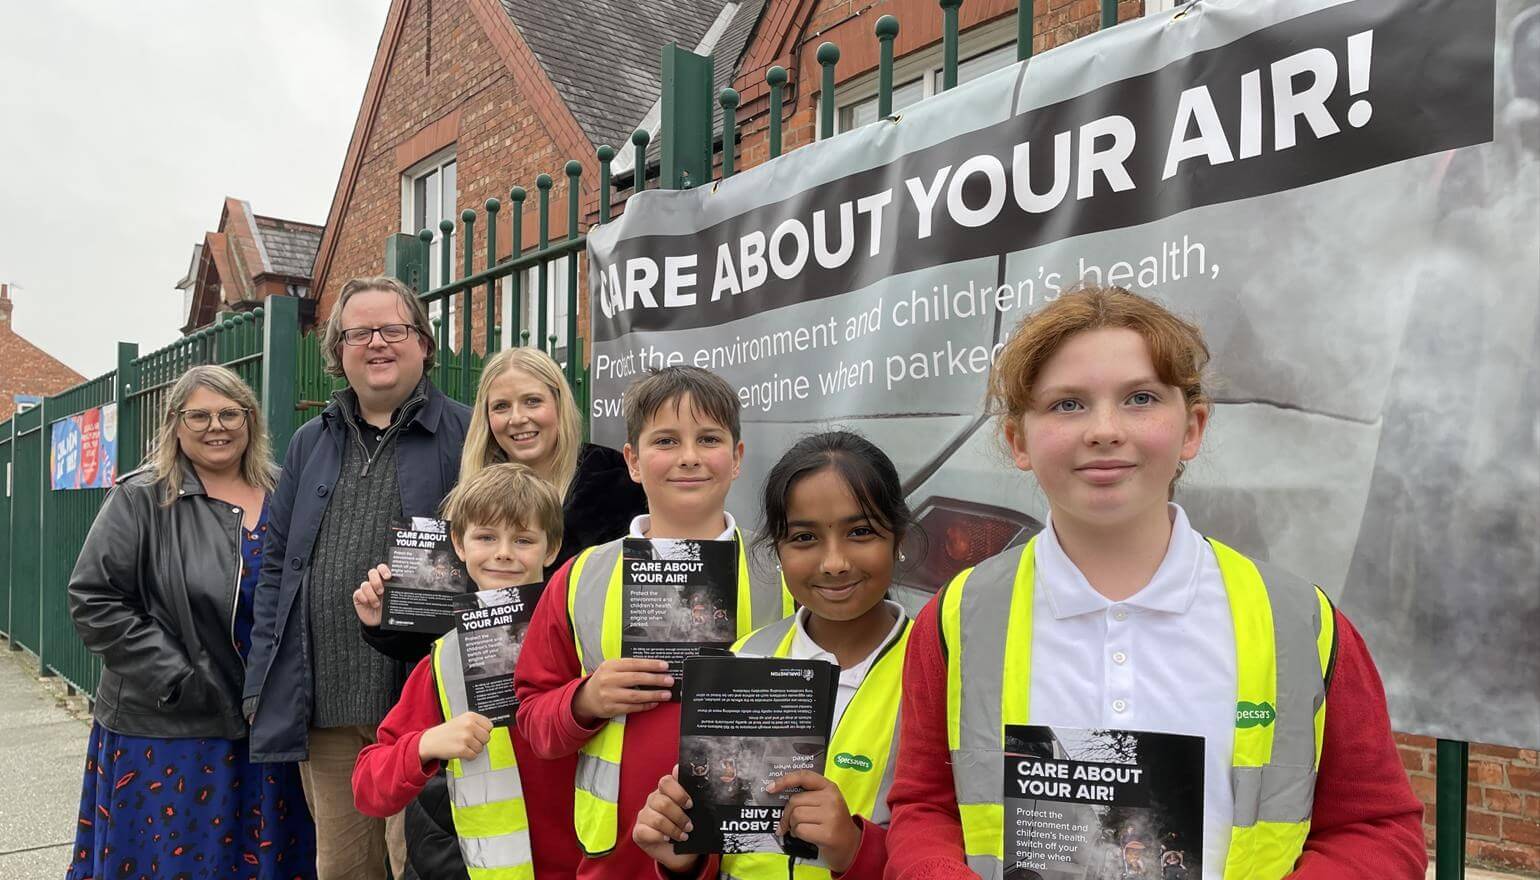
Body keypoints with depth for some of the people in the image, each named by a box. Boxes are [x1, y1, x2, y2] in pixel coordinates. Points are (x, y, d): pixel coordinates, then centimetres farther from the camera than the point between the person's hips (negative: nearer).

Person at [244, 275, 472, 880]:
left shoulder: (464, 436, -3)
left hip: (417, 700, -5)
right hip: (321, 704, 5)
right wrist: (263, 684, 9)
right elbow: (277, 565, 15)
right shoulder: (311, 443, 13)